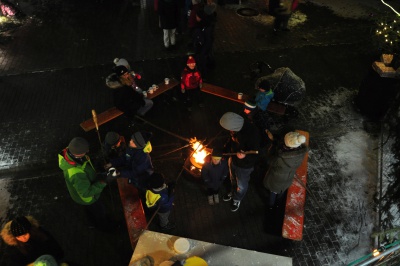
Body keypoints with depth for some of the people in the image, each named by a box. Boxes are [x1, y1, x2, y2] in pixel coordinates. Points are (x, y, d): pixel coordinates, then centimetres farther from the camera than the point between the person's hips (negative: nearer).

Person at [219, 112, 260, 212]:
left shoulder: (252, 133, -39)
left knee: (241, 185, 23)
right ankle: (232, 193, 61)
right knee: (233, 179, 32)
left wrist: (244, 156, -50)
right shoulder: (236, 128, -18)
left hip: (244, 165, -6)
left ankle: (237, 199, 52)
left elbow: (254, 154, -31)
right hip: (233, 159, 6)